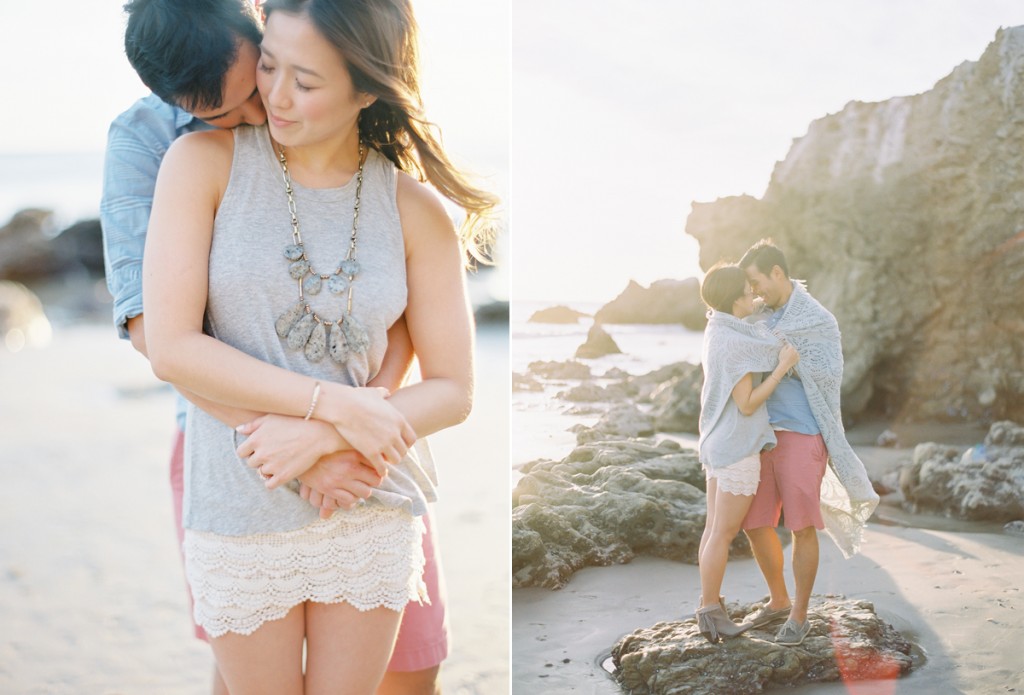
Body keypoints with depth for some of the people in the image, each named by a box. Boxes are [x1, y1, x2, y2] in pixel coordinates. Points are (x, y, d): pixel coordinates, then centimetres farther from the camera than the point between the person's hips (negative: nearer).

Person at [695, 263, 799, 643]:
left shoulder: (716, 331, 6)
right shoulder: (735, 344, -22)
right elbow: (746, 404, -20)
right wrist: (784, 366, -17)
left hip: (717, 442, 9)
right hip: (738, 447, -9)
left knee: (715, 527, 14)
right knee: (724, 533, 0)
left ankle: (709, 607, 22)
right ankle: (710, 612, 8)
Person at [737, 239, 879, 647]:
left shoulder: (820, 320, -7)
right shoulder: (765, 318, 12)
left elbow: (828, 376, -12)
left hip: (801, 437, -6)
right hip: (763, 436, 6)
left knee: (802, 527, -1)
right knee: (756, 525, 8)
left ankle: (799, 616, 12)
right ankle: (778, 602, 27)